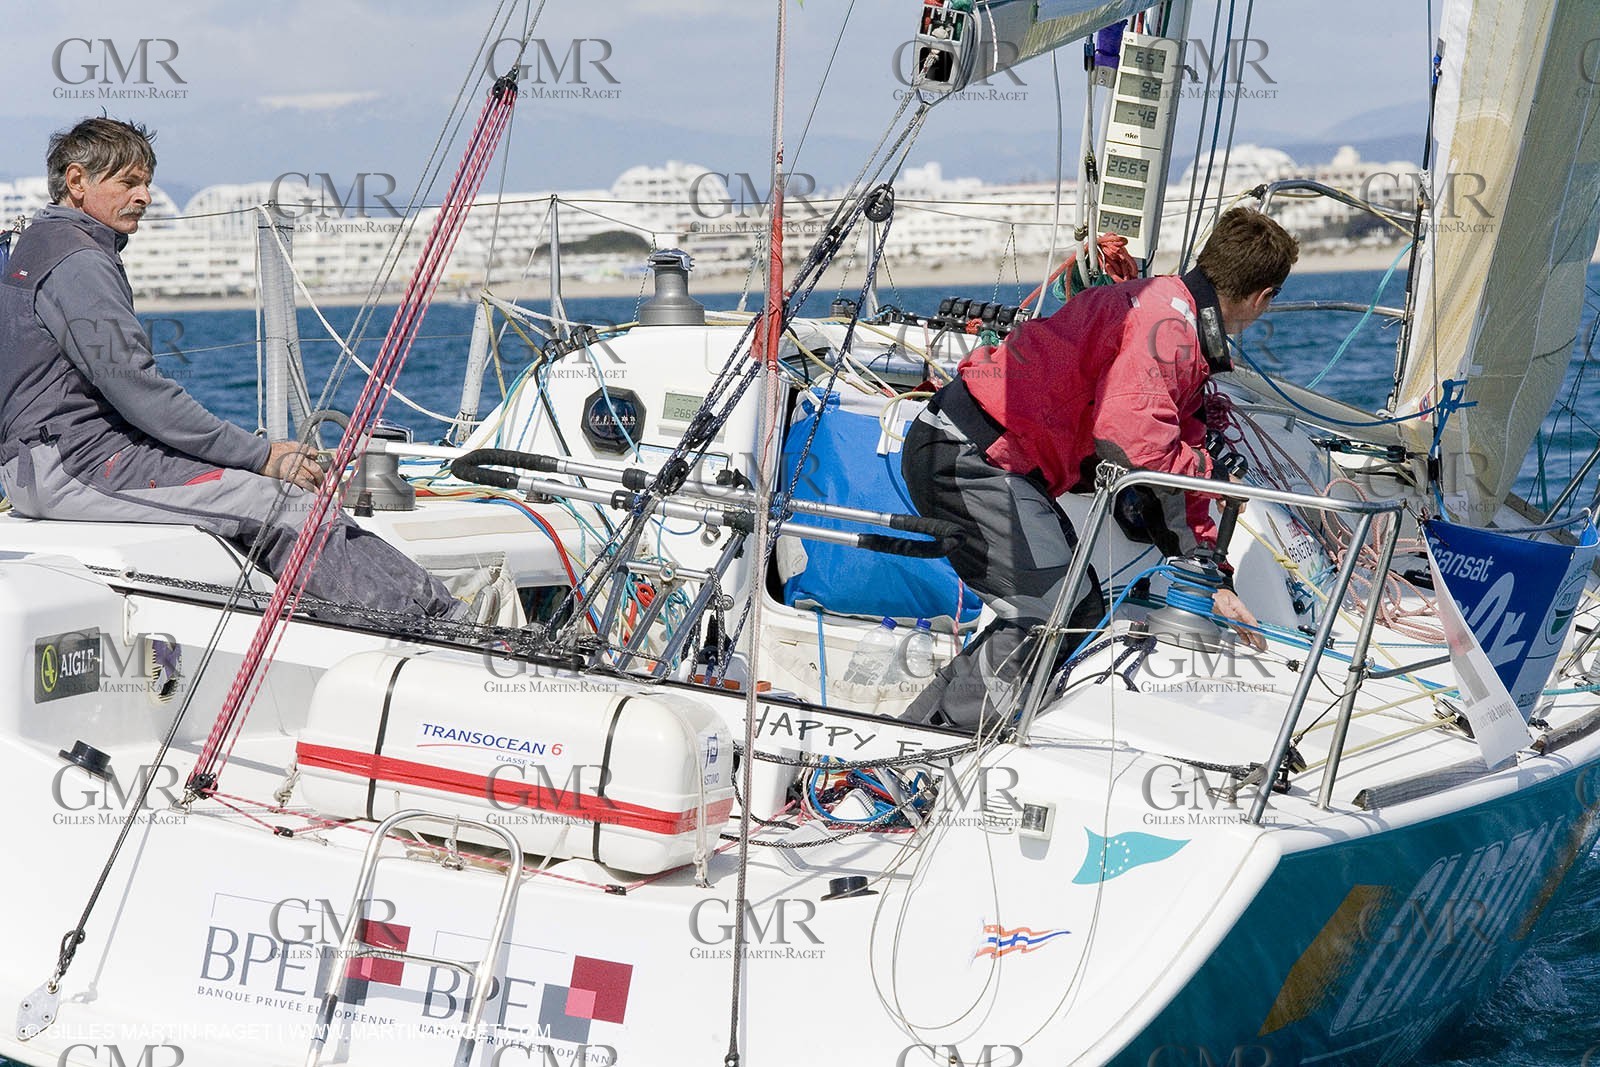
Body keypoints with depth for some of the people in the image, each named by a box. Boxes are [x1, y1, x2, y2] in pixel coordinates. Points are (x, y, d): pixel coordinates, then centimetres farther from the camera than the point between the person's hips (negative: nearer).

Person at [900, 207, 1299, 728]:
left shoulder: (1183, 328, 20)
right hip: (963, 454, -11)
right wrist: (1208, 473, -8)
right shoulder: (1166, 319, -15)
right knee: (1052, 611, -17)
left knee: (1082, 612, 11)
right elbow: (1129, 439, -28)